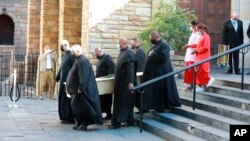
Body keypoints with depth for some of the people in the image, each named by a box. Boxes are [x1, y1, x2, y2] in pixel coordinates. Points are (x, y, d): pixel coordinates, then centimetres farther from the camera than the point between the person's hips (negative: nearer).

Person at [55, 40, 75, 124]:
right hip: (63, 81, 9)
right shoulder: (66, 55, 14)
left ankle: (69, 119, 4)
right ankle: (65, 117, 21)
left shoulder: (71, 55, -15)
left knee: (67, 100, -3)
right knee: (62, 99, 13)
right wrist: (57, 78, 24)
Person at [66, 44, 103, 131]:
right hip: (77, 89, 10)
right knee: (76, 106, 14)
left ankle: (84, 124, 5)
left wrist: (80, 88, -24)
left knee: (82, 107, -3)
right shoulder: (79, 60, 12)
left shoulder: (82, 61, -19)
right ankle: (79, 123, 22)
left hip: (81, 90, -10)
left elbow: (83, 76, -25)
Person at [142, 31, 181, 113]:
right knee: (150, 89, 11)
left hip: (161, 72, -9)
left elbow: (163, 56, -26)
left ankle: (160, 107, 9)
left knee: (160, 89, -1)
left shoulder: (164, 45, -15)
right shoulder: (155, 45, 13)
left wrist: (152, 54, -18)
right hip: (152, 72, 10)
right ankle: (145, 107, 16)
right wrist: (150, 54, 5)